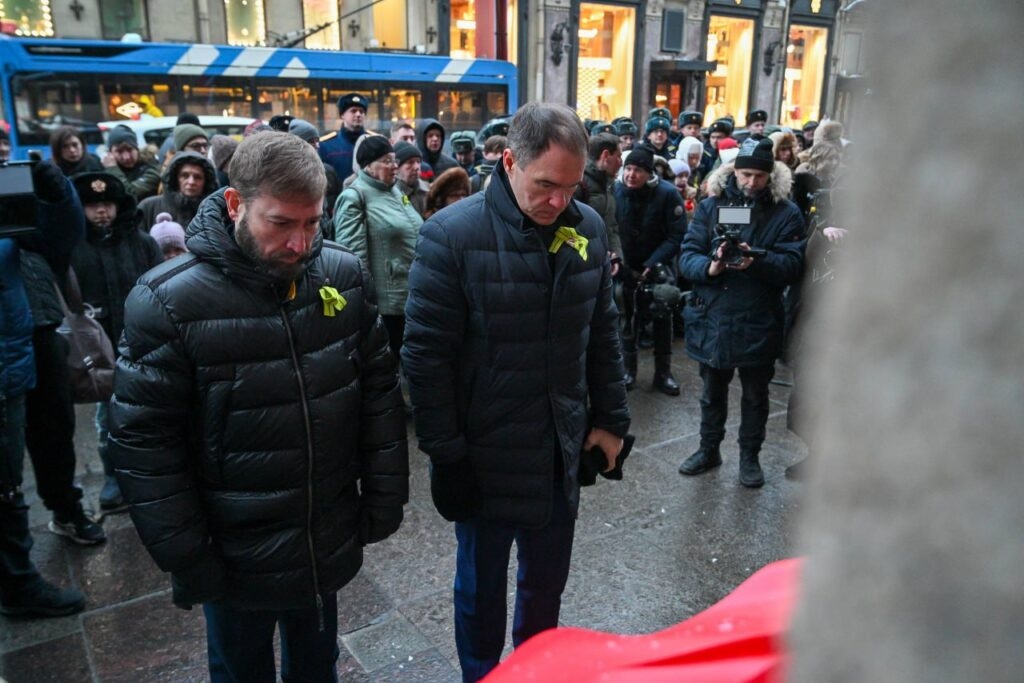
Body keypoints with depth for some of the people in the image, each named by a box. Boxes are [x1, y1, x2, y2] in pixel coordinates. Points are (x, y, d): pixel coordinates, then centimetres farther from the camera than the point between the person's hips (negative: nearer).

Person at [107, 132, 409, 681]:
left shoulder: (345, 276, -9)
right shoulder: (168, 301, -18)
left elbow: (379, 394, -1)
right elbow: (144, 443, -13)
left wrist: (383, 502, 2)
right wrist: (187, 561, -9)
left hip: (329, 546, 3)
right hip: (235, 558, -2)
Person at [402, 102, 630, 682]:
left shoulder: (588, 228, -1)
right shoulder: (452, 234, -17)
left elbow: (603, 332, 8)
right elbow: (426, 353, -14)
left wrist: (611, 417, 8)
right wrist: (446, 454, -12)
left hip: (563, 450, 5)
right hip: (485, 454, -4)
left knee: (548, 581, 22)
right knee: (482, 585, 17)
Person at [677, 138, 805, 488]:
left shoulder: (786, 213, -5)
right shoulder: (710, 206, 0)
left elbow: (793, 265, -13)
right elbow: (687, 255, -6)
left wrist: (757, 262, -31)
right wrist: (709, 267, -27)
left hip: (759, 323, -1)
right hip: (713, 318, 2)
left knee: (755, 396, 15)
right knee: (713, 392, 18)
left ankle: (750, 456, 34)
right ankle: (709, 449, 37)